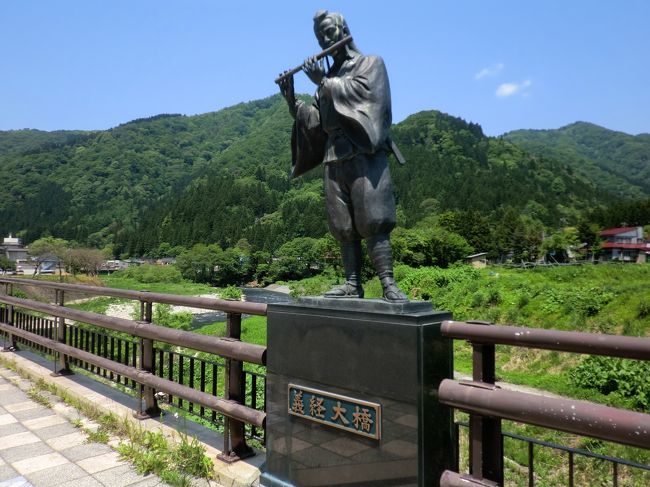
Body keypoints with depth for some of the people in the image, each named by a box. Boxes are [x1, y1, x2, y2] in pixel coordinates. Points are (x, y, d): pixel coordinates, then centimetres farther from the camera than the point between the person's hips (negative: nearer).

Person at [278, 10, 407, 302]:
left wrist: (324, 83, -7)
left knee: (372, 221, -14)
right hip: (335, 159, 5)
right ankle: (352, 285, 5)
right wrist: (292, 101, 6)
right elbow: (317, 121, 19)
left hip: (365, 155, -5)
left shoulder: (370, 63, 12)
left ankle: (389, 285, -14)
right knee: (344, 226, 1)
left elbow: (364, 93, -9)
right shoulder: (329, 77, 24)